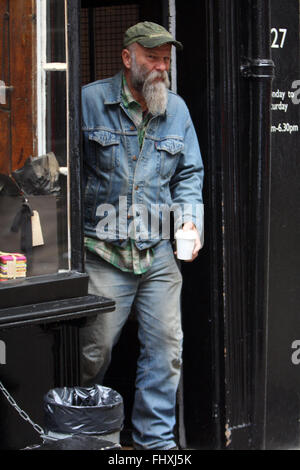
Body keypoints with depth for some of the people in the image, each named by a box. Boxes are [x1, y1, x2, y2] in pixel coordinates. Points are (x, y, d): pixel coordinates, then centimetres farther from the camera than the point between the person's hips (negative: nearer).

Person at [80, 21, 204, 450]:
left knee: (166, 348, 6)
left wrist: (190, 219, 0)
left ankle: (156, 438, 19)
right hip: (103, 251, -4)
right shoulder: (89, 101, -4)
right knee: (94, 350, 0)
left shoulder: (177, 109, 10)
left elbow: (190, 173, 17)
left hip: (159, 254, 4)